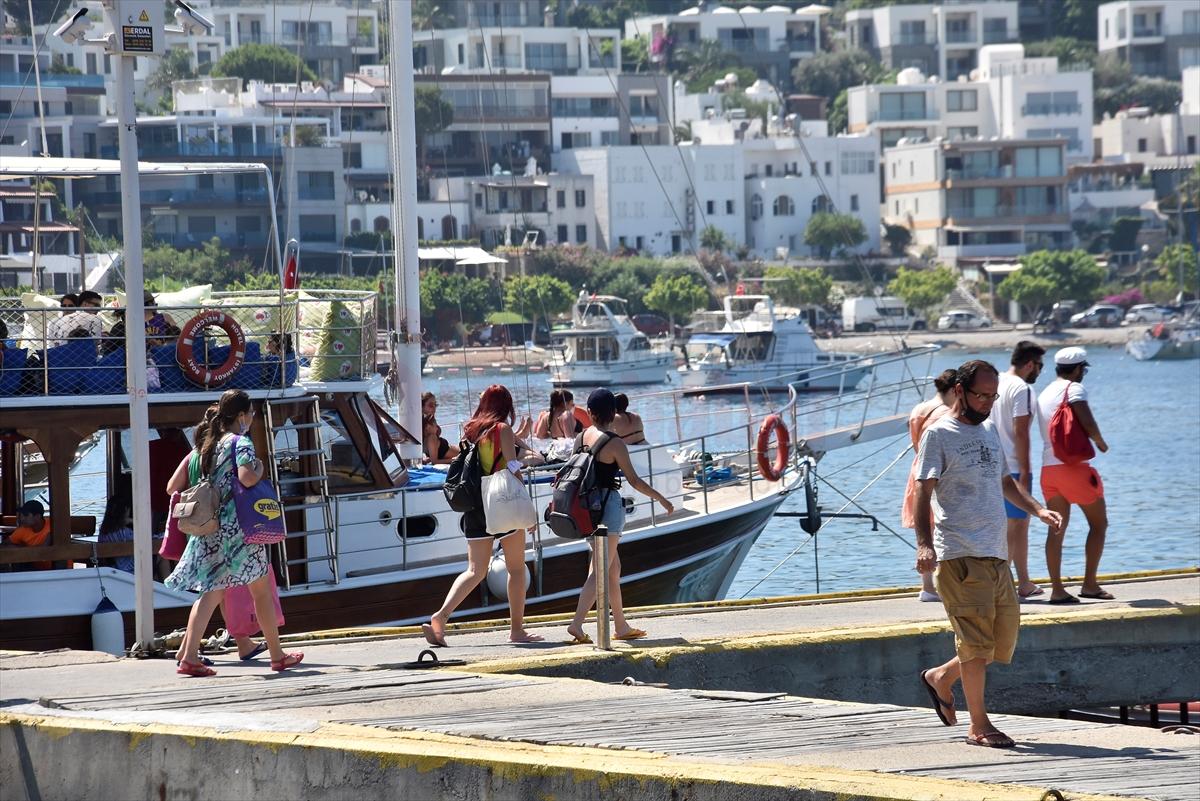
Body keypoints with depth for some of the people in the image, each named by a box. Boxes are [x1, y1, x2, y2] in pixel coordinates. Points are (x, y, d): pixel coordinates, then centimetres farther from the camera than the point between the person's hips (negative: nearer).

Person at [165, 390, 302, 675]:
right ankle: (278, 656, 16)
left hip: (209, 529, 6)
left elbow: (173, 487, 11)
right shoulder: (241, 443, -8)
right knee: (262, 589, 8)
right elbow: (246, 478, -27)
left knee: (211, 592, 4)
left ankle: (189, 656, -12)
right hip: (239, 525, -6)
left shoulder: (204, 445, 13)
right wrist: (260, 470, -6)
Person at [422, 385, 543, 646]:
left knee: (476, 570, 5)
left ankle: (441, 616, -15)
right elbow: (513, 470, -11)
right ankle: (516, 629, 10)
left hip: (474, 507, 5)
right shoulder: (502, 429, -7)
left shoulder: (470, 430, 9)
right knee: (516, 568, 8)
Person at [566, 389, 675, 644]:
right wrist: (661, 499, 0)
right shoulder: (614, 443, -13)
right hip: (608, 505, -7)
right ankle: (577, 623, -18)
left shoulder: (581, 438, 6)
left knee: (613, 567, 16)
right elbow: (634, 480, -11)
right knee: (600, 570, -7)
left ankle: (621, 626, 20)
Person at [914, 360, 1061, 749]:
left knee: (1004, 638, 9)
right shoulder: (939, 435, -4)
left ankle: (941, 678, 29)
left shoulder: (990, 430, 19)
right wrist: (924, 543, -24)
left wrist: (1037, 509, 16)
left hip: (996, 555, 8)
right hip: (959, 553, -8)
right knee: (976, 637, -7)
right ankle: (979, 725, 1)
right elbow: (924, 491, -12)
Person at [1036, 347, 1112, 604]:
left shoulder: (1044, 394, 16)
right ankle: (1089, 584, 1)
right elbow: (1088, 423, -20)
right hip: (1074, 465, -7)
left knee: (1057, 529, 7)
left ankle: (1057, 589, 2)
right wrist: (1100, 443, -2)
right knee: (1099, 523, 5)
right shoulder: (1074, 389, -7)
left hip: (1048, 466, 7)